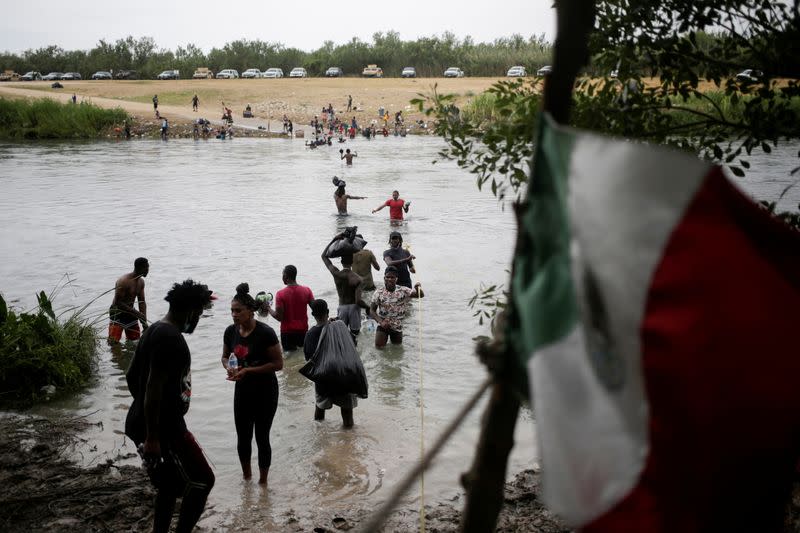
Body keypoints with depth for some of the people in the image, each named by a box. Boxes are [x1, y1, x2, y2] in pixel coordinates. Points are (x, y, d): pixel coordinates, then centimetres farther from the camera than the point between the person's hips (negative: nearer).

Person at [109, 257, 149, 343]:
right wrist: (136, 312, -25)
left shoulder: (141, 282, 3)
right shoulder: (124, 281, -23)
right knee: (114, 341, -16)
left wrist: (144, 322, -1)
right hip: (117, 313, -7)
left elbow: (142, 302, 6)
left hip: (130, 313, 7)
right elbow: (118, 303, -23)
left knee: (135, 339, 10)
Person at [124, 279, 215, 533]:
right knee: (202, 480, 0)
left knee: (170, 484, 19)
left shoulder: (155, 331, 11)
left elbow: (131, 376, 19)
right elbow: (154, 388, -26)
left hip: (142, 422, 10)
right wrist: (152, 437, -24)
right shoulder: (171, 339, -20)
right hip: (163, 428, -10)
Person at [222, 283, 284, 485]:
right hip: (242, 391, 5)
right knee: (243, 437, 14)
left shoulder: (265, 333, -20)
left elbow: (278, 363, -17)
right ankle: (246, 476, 35)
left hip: (265, 392, -5)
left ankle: (263, 482, 19)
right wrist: (229, 367, -11)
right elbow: (225, 357, 13)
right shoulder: (231, 332, -3)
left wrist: (248, 370, -23)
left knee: (261, 437, 3)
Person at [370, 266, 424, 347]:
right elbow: (372, 310, -9)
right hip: (383, 325, -1)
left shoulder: (403, 291, -14)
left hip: (397, 326, 1)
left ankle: (392, 337, 46)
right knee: (379, 346, -3)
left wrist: (418, 288, -44)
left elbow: (420, 295, -21)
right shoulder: (378, 293, -13)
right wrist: (381, 322, -24)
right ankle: (385, 337, 28)